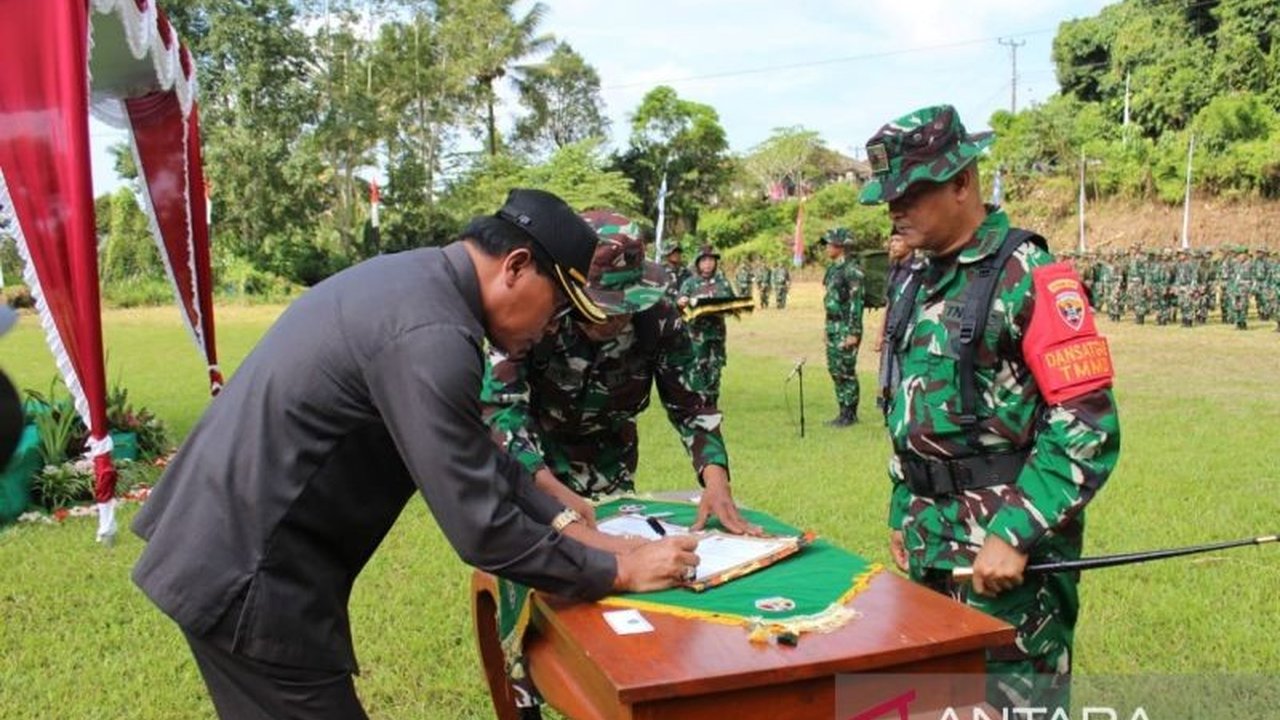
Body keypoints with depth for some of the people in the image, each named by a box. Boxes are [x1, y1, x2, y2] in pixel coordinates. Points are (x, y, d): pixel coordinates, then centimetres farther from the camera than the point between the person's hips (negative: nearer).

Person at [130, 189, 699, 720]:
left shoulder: (416, 280, 6)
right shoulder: (431, 336, -25)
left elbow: (477, 454, 13)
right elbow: (481, 530, -22)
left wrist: (564, 521, 7)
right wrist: (619, 571, -11)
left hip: (233, 542, 10)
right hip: (248, 575, -10)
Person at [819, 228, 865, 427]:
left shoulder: (852, 270, -14)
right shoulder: (833, 269, 14)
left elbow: (856, 303, -17)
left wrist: (854, 332, -20)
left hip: (846, 327, -9)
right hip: (833, 326, 9)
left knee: (846, 371, -4)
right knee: (835, 370, 12)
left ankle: (850, 414, 4)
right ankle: (843, 412, 20)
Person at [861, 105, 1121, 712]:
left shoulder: (1029, 277, -14)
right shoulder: (914, 284, 10)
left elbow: (1089, 427, -19)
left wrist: (1014, 535, -21)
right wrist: (903, 513, 16)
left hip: (1008, 545, -7)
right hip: (929, 543, 7)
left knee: (1012, 698, 3)